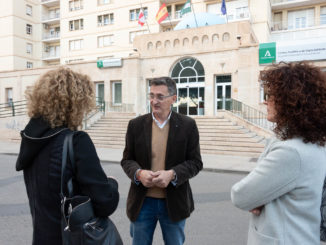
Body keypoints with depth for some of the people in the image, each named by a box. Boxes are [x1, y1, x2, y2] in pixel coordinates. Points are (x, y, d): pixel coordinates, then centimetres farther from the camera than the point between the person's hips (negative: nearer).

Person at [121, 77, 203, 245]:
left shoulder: (187, 125, -5)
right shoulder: (136, 125, -1)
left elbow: (195, 162, -4)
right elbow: (126, 159, 3)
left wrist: (172, 174, -21)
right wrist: (139, 173, -18)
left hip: (174, 202, 0)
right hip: (142, 201, 1)